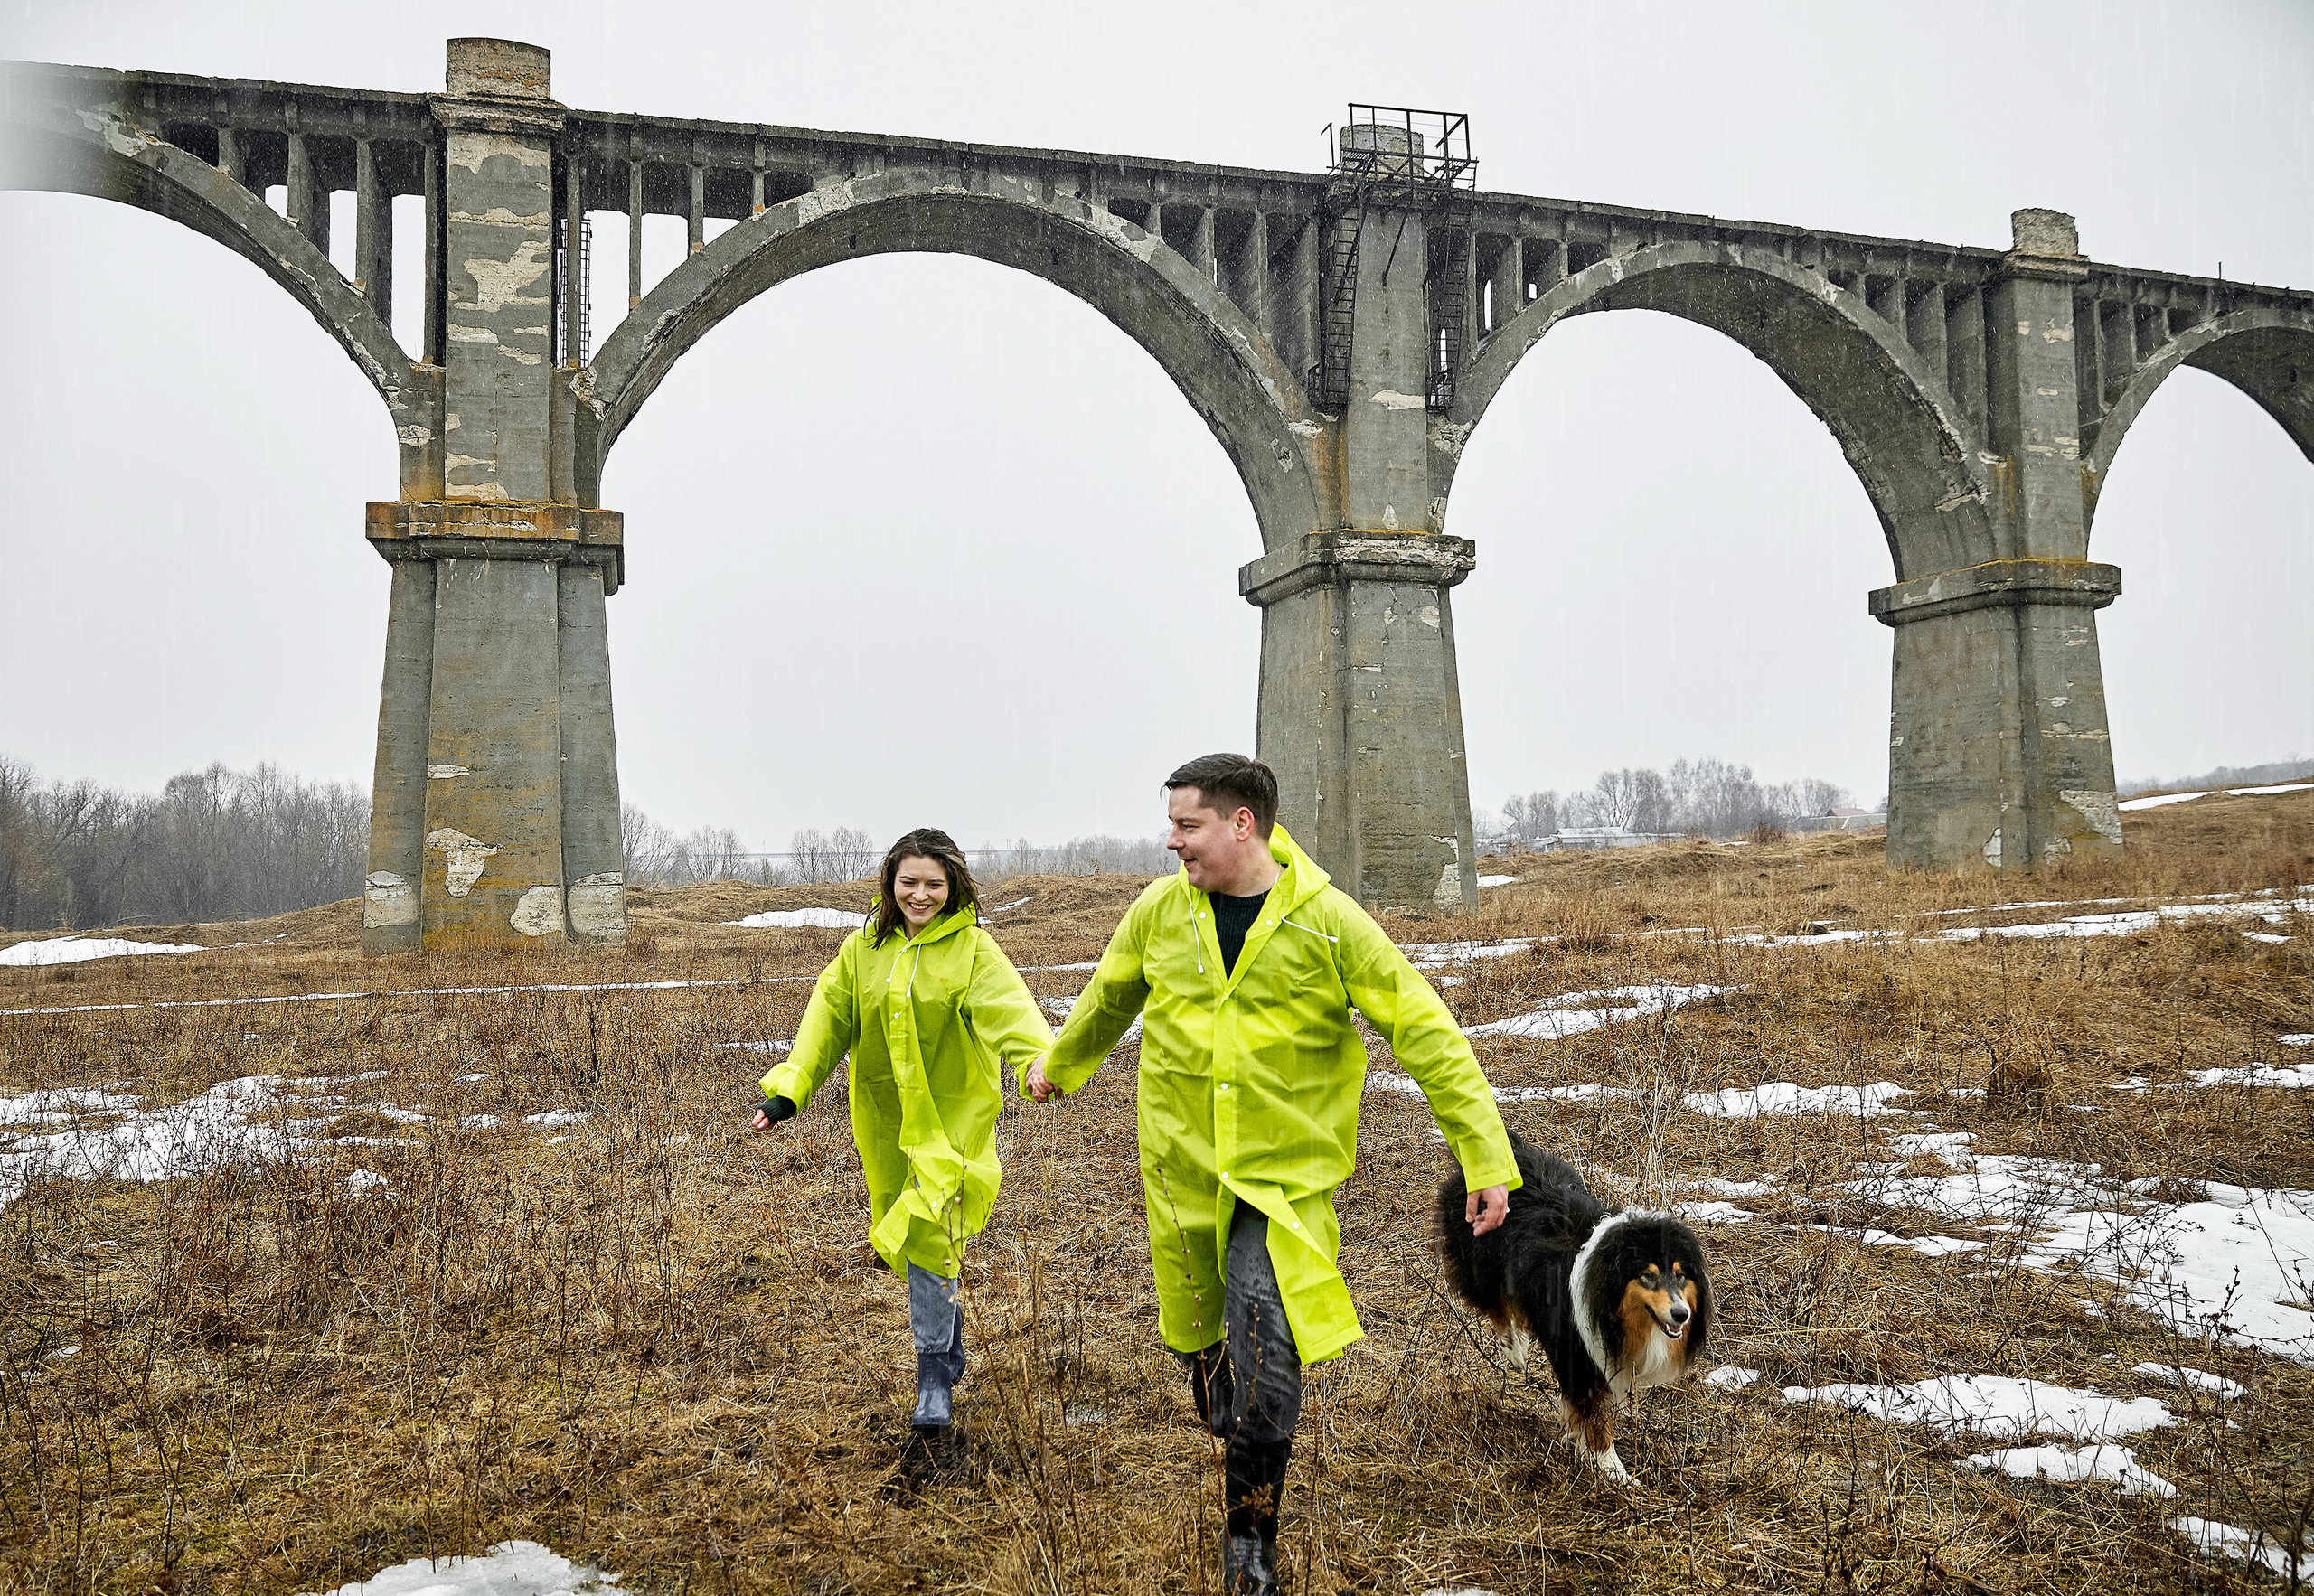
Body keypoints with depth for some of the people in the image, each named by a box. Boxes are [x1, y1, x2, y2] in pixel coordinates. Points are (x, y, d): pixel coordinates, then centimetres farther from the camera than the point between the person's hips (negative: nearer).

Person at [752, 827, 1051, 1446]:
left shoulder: (973, 949, -9)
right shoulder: (864, 949, 5)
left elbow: (1010, 1008, -24)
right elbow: (827, 1019, 5)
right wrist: (788, 1090, -6)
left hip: (952, 1118, -4)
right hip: (886, 1121, 5)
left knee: (928, 1237, -14)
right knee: (911, 1240, 15)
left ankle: (934, 1377, -1)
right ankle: (950, 1355, 38)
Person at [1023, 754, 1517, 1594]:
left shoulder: (1328, 923, -13)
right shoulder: (1160, 911, -3)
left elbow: (1426, 1032, -12)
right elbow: (1109, 997, 18)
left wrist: (1487, 1156, -16)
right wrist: (1057, 1065, 33)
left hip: (1283, 1177, -3)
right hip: (1182, 1168, 4)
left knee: (1264, 1357, -13)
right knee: (1200, 1337, 16)